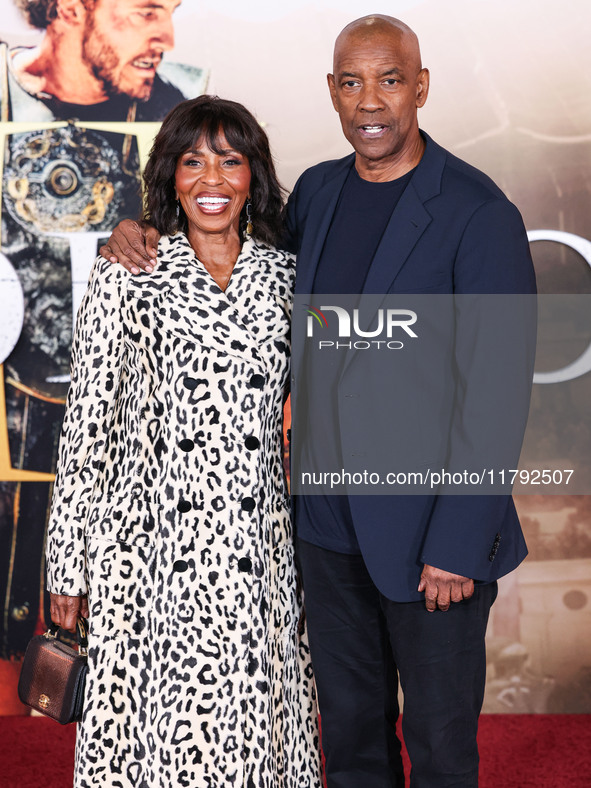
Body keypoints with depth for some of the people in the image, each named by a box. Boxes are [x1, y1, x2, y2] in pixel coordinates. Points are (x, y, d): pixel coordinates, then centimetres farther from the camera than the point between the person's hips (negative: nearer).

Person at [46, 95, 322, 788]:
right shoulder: (126, 272, -1)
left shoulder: (283, 275, 8)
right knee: (150, 722, 4)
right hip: (150, 540, -2)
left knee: (252, 721, 8)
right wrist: (68, 560, -2)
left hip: (255, 545, 3)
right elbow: (88, 418, -1)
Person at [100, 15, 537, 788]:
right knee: (348, 724, 20)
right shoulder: (316, 191, 5)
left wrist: (458, 547, -18)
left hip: (428, 528, -5)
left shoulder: (480, 214, -15)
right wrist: (143, 238, 1)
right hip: (329, 519, 6)